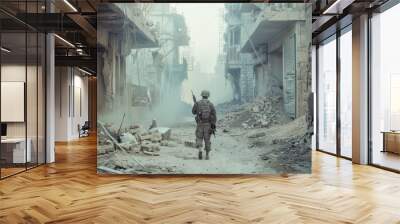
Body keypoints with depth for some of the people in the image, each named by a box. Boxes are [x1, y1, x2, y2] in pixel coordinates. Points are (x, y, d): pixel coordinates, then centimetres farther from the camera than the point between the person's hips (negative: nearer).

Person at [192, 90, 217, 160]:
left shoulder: (197, 103, -2)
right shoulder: (211, 104, -1)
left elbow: (193, 112, 14)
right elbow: (214, 115, -6)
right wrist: (213, 126, -1)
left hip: (200, 124, -1)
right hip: (208, 124, 1)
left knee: (199, 139, 9)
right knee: (207, 140, 11)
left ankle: (200, 150, -17)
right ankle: (207, 155, 12)